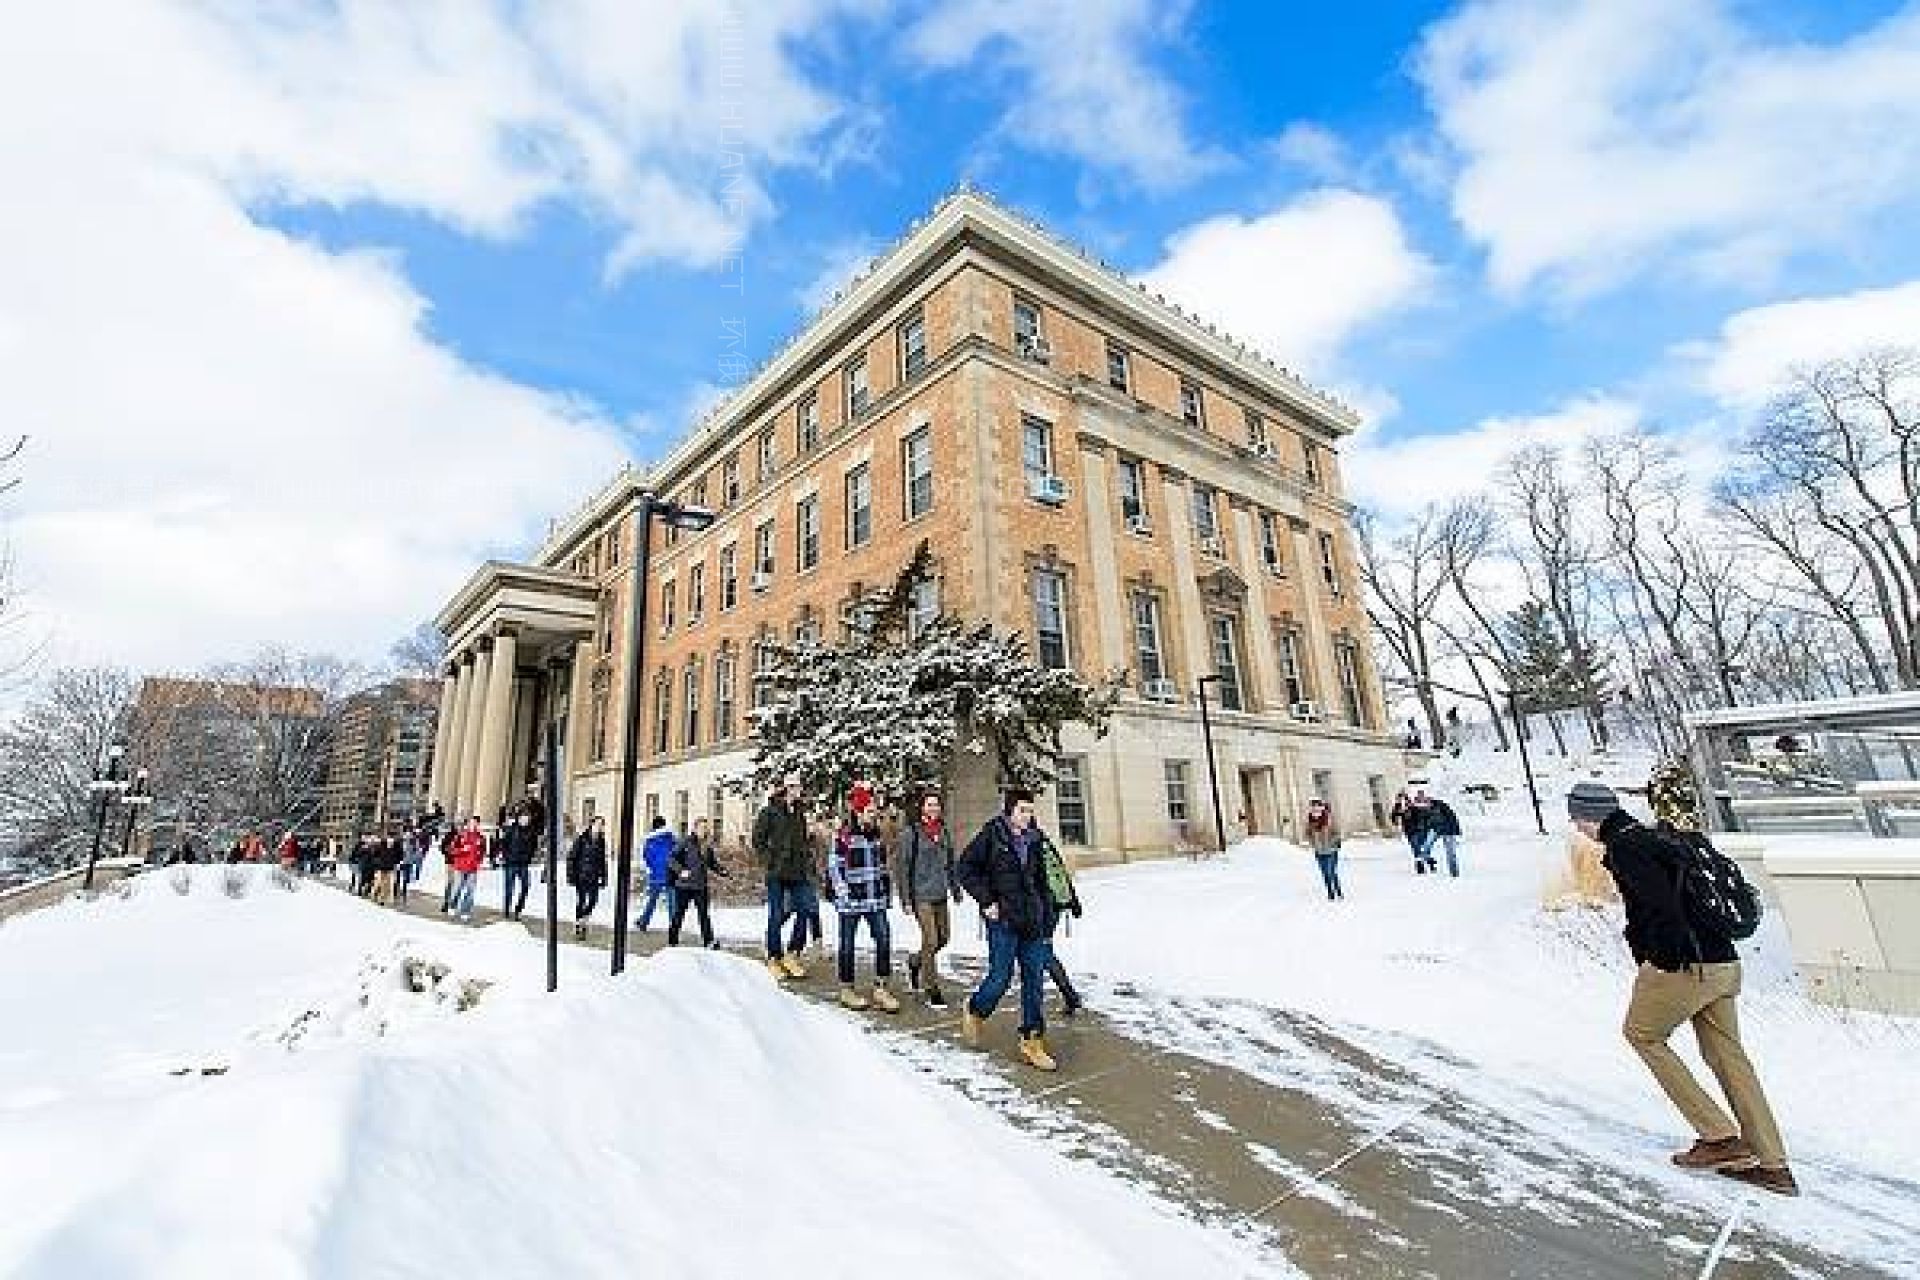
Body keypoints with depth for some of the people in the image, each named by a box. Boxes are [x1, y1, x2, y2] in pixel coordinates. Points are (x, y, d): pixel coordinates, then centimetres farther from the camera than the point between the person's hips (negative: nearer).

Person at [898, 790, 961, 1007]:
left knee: (944, 937, 13)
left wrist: (955, 889, 18)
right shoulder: (911, 832, -8)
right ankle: (931, 990, 8)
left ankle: (915, 962, 38)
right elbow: (904, 867, -8)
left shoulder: (943, 830, 9)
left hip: (941, 894, 7)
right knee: (930, 941, -6)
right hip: (921, 894, -6)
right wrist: (906, 899, -11)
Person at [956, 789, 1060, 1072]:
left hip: (1032, 921, 5)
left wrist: (1047, 920, 14)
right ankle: (974, 1012, 27)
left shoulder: (1032, 841, 10)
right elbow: (964, 868, -7)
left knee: (1034, 981, 5)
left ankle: (1032, 1042, 17)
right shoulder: (991, 835, -7)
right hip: (1003, 921, -5)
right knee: (1000, 978, -2)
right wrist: (986, 901, -11)